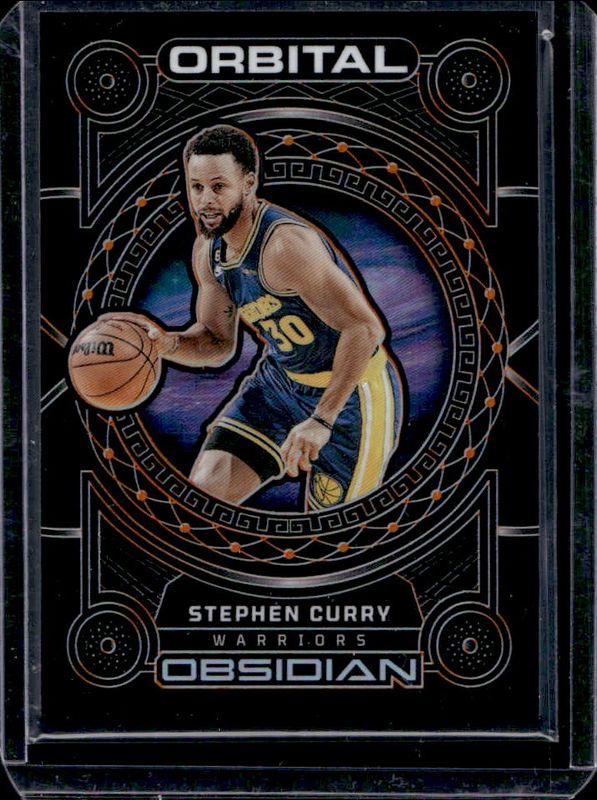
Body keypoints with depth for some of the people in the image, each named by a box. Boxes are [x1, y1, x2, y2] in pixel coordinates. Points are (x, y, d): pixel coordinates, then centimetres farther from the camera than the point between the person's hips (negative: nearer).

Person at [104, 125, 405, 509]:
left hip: (352, 395, -7)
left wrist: (321, 420, -32)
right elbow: (219, 343, 9)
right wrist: (168, 343, -14)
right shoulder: (208, 250, -3)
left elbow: (365, 329, -33)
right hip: (279, 380, 7)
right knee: (204, 492, -6)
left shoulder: (285, 244, -30)